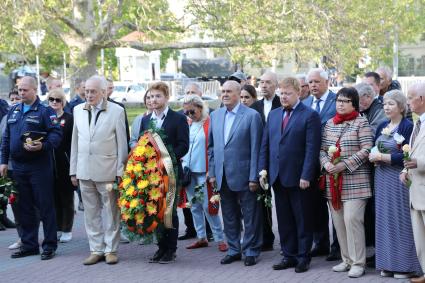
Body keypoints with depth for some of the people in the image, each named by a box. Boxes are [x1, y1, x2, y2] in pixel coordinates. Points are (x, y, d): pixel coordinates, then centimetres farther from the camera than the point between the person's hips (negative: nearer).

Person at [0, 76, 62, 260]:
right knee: (24, 208, 11)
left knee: (45, 206, -1)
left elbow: (56, 134, -12)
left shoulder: (45, 111, -5)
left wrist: (43, 146, -27)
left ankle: (49, 245, 6)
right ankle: (29, 244, 20)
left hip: (39, 166, -6)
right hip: (18, 166, 6)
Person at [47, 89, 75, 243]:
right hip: (49, 165, 4)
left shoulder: (69, 119, -4)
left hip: (65, 165, -4)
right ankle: (57, 228, 18)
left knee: (66, 198, 6)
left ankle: (67, 230, 13)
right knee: (54, 197, 9)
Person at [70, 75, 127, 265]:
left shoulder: (116, 111, -4)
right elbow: (75, 141, 11)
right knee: (91, 213, 9)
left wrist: (120, 171, -5)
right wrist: (73, 170, 9)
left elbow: (122, 143, -2)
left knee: (110, 212, 4)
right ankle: (96, 250, 17)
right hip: (84, 170, 4)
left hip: (107, 171, -4)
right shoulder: (78, 110, 8)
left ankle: (111, 250, 13)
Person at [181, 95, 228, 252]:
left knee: (208, 206, -7)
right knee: (194, 206, 11)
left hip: (203, 172, -6)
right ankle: (201, 238, 20)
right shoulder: (186, 124, 12)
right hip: (188, 171, 7)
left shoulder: (210, 124, -8)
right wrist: (183, 167, 9)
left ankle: (220, 239, 1)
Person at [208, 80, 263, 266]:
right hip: (223, 176, 5)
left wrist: (254, 177, -12)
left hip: (243, 175, -5)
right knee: (229, 216, 13)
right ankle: (234, 250, 24)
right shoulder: (215, 115, 10)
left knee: (250, 216, 3)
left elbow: (255, 149, -9)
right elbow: (211, 146, 14)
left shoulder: (252, 116, -7)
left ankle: (251, 251, 14)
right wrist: (212, 173, 8)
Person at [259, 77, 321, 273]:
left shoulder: (309, 115, -6)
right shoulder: (273, 115, 13)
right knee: (284, 220, 11)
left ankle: (303, 257, 13)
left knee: (303, 220, 5)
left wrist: (306, 176, -17)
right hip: (277, 176, 6)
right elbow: (265, 144, 14)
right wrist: (263, 168, 4)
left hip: (299, 178, -6)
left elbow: (312, 148, -12)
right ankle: (289, 256, 20)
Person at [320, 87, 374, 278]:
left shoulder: (361, 123, -3)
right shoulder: (330, 123, 14)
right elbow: (322, 148, 13)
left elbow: (366, 150, -10)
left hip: (354, 181, -6)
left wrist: (344, 165, -16)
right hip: (333, 180, 6)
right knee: (338, 221, 8)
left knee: (351, 219, -12)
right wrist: (326, 163, -7)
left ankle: (358, 263, -3)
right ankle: (347, 259, 19)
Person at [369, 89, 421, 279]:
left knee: (400, 220, -3)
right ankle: (388, 263, 16)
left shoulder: (408, 127, -9)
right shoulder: (382, 126, 13)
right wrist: (373, 157, -4)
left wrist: (383, 157, -15)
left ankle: (404, 265, 5)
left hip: (398, 179, -7)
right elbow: (373, 149, 19)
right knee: (384, 220, 9)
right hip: (381, 178, 7)